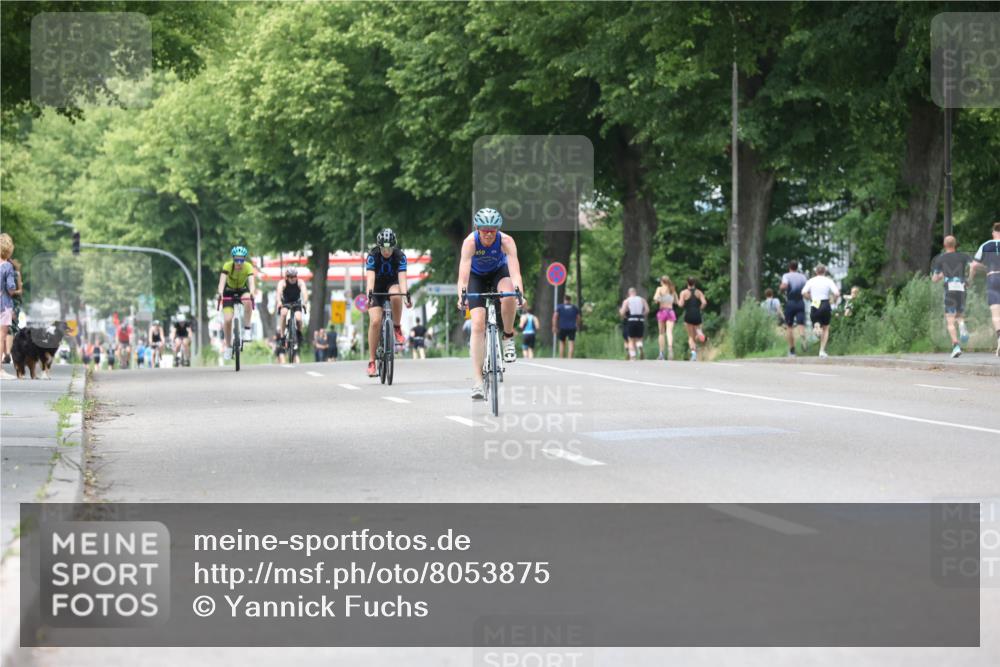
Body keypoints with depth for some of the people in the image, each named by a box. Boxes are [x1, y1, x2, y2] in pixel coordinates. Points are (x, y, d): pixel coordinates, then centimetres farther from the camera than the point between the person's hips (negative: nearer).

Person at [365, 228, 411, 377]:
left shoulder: (400, 256, -20)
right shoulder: (373, 256, -22)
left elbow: (402, 277, -31)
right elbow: (370, 277, -34)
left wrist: (406, 295, -48)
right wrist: (369, 294, -52)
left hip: (392, 285, 0)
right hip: (377, 289, 0)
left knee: (396, 296, -37)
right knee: (375, 321, -17)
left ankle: (397, 329, -15)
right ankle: (371, 361, -10)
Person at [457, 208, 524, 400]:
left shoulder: (506, 241, -30)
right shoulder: (470, 242, -31)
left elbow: (514, 270, -40)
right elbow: (463, 272, -40)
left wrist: (519, 293, -57)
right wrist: (461, 297, -56)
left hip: (499, 272, 0)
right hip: (477, 277, 0)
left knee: (508, 296, -36)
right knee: (478, 324, -15)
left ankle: (508, 338, -9)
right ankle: (478, 382, -16)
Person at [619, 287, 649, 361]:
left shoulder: (626, 301, 4)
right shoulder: (642, 300, 11)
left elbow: (622, 313, -3)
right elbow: (647, 310, -1)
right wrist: (642, 315, 15)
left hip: (631, 321, -2)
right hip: (641, 321, 2)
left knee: (631, 340, 7)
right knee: (639, 339, 15)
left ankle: (632, 357, -6)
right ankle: (640, 348, -17)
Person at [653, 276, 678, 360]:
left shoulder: (660, 289, -2)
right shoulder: (672, 289, 8)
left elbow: (655, 298, -17)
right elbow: (676, 300, 16)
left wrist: (657, 301, 4)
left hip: (662, 311, -2)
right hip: (670, 311, 2)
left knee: (662, 333, 8)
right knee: (669, 332, -9)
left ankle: (661, 354, 8)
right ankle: (670, 347, -35)